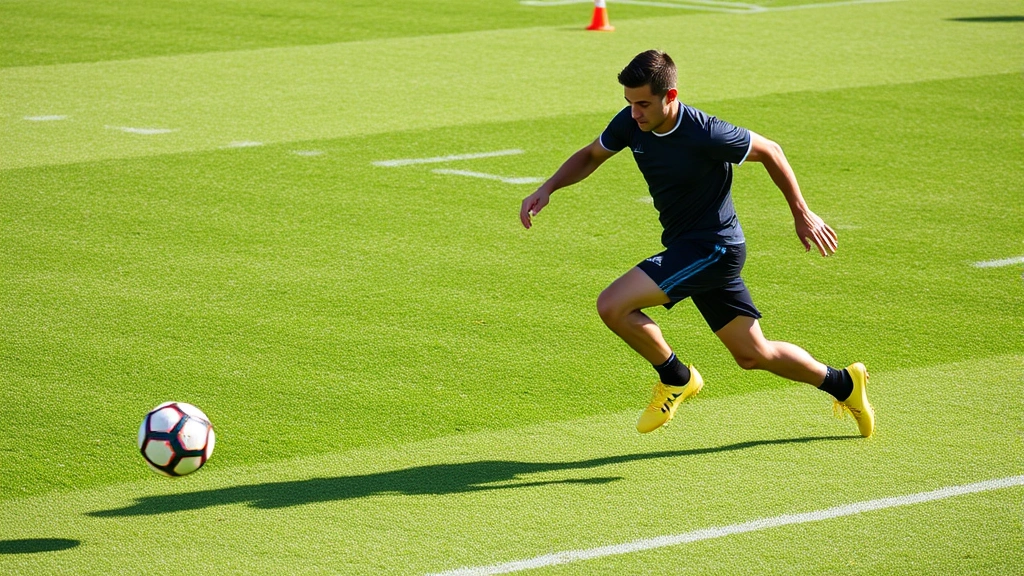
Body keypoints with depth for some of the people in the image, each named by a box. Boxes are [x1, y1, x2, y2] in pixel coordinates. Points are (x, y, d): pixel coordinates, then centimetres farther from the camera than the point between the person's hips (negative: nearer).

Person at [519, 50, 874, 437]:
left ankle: (676, 378, 2)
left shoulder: (706, 135, -25)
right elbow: (590, 157, 12)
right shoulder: (630, 123, -7)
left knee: (612, 306, -20)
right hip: (686, 247, 8)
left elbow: (770, 152, -10)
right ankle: (844, 384, 34)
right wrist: (546, 189, -5)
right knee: (753, 354, 17)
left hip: (713, 248, -8)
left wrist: (802, 215, -1)